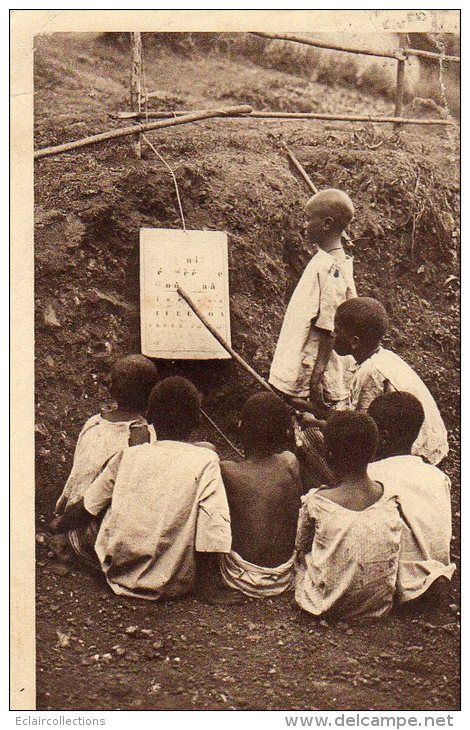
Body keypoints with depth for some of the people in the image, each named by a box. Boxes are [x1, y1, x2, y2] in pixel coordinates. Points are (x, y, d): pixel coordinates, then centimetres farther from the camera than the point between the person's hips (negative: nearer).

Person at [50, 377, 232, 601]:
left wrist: (59, 524, 31)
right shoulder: (205, 461, -9)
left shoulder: (128, 456, 0)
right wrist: (209, 589, -5)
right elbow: (213, 526, -15)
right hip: (173, 585, -3)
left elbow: (89, 506, 10)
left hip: (120, 575, 3)